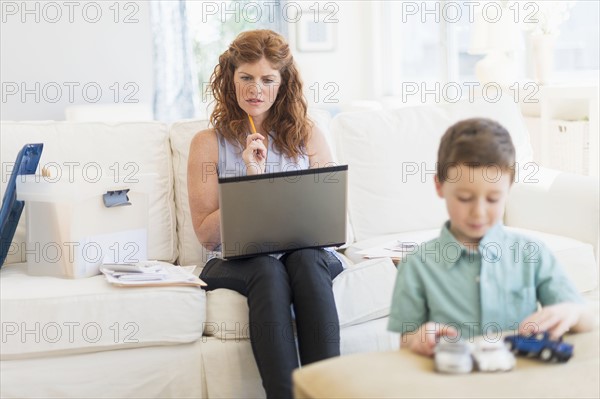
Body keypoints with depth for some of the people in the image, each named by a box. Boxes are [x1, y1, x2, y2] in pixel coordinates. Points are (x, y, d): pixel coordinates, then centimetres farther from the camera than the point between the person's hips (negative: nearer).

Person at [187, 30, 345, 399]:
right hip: (238, 261, -1)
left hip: (306, 253, 1)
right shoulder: (209, 143, 6)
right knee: (269, 270, -35)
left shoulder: (307, 135, 11)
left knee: (306, 260, -33)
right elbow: (206, 234, 1)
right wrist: (251, 182, -10)